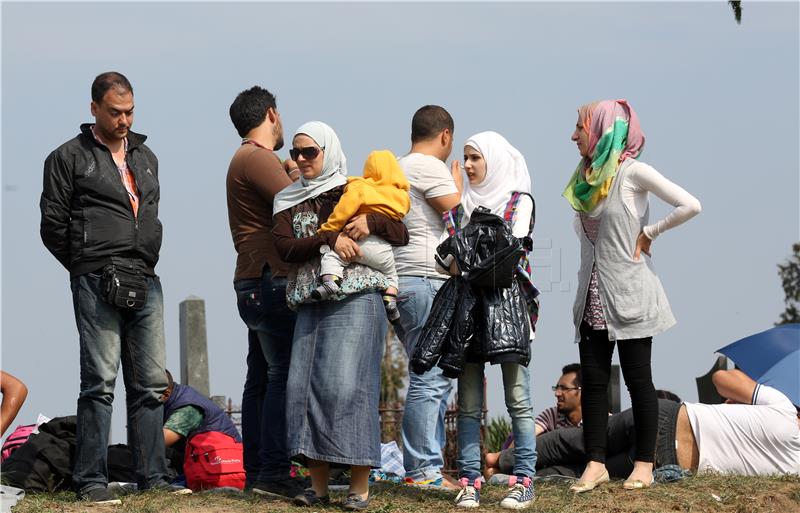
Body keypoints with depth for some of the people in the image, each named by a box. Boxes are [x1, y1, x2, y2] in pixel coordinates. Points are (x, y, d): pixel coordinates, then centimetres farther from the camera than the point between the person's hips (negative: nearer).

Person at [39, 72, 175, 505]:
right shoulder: (69, 158, 2)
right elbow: (53, 225, 2)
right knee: (100, 380, -8)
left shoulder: (145, 157, 20)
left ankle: (152, 477, 10)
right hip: (97, 285, -6)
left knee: (151, 382, 4)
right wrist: (88, 268, 3)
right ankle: (90, 481, -4)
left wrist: (146, 263, 15)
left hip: (145, 284, 6)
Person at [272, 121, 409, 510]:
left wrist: (370, 221, -11)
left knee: (347, 384, -13)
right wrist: (329, 240, -13)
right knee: (304, 385, -4)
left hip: (357, 298, -4)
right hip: (311, 303, 4)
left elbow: (401, 234, 5)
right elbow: (285, 247, -2)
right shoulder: (289, 202, 15)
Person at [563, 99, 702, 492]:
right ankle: (596, 464, 5)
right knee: (593, 381, 3)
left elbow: (690, 206, -16)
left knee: (637, 379, 0)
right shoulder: (586, 178, 12)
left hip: (628, 294, -7)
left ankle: (645, 463, 7)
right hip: (593, 297, 7)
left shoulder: (632, 172, -9)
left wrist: (648, 233, -9)